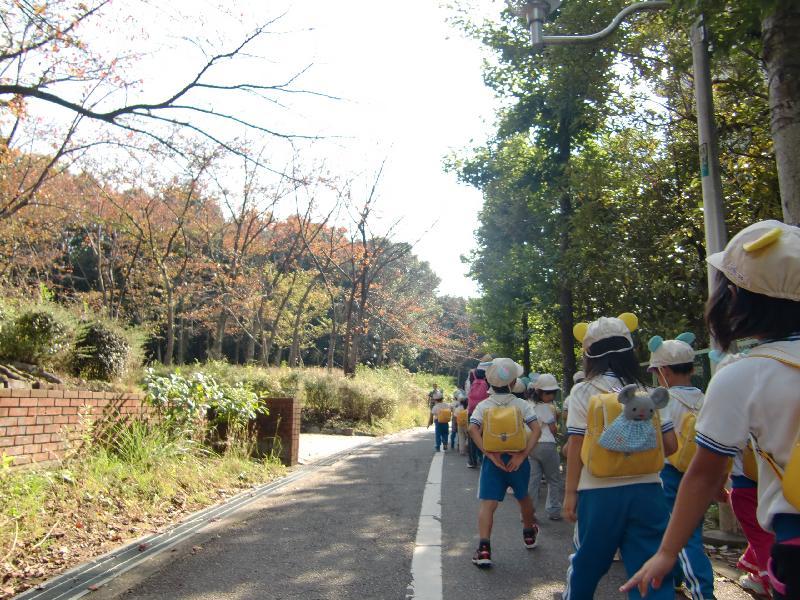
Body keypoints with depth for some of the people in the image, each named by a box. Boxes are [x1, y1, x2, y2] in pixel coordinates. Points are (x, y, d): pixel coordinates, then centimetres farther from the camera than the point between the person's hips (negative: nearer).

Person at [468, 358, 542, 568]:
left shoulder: (483, 405, -1)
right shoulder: (521, 404, -3)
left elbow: (473, 429, -15)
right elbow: (536, 430, -15)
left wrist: (490, 454, -16)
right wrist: (522, 455, -16)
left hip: (493, 460, -1)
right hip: (517, 459, 1)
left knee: (488, 504, -2)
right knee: (523, 497, 25)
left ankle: (483, 548, -16)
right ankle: (529, 534, 46)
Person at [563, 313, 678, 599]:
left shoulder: (583, 392, -5)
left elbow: (576, 447, -7)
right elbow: (670, 445, 4)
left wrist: (570, 492, -1)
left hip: (600, 492, -2)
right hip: (647, 489, 2)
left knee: (586, 563, 16)